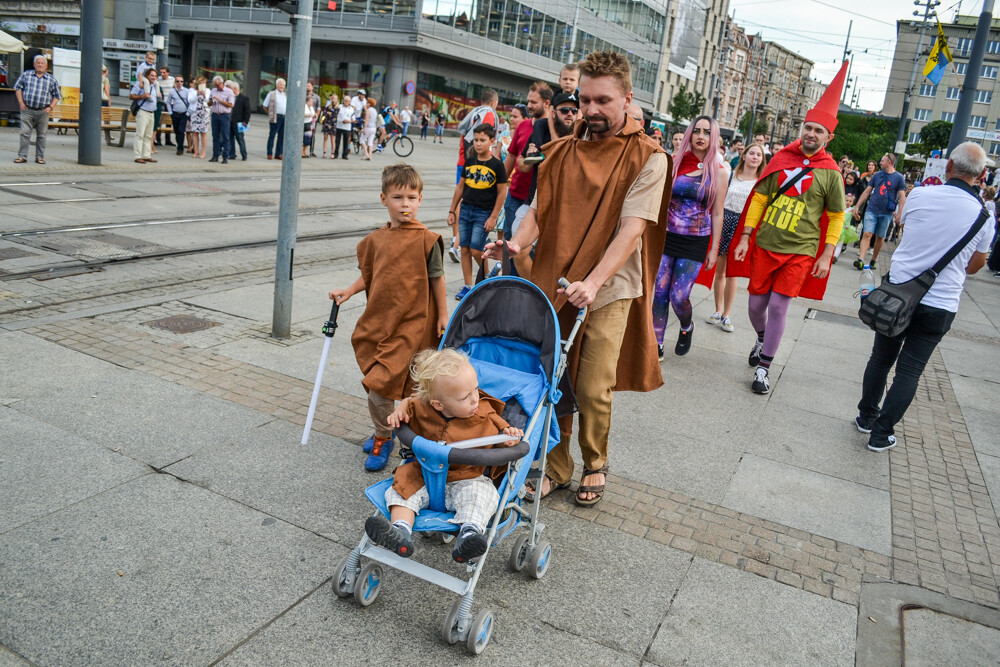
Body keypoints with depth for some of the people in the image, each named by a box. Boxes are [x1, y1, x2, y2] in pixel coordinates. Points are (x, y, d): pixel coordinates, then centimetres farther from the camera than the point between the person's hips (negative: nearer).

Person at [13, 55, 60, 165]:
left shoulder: (52, 79, 7)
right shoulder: (26, 75, 8)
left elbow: (57, 96, 10)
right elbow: (18, 88, 12)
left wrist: (50, 107, -4)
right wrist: (21, 102, -1)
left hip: (43, 112, 0)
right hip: (27, 110, 0)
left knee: (41, 135, 5)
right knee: (25, 133, -4)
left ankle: (40, 157, 14)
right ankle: (22, 156, -1)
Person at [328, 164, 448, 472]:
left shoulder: (427, 239, -9)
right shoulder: (376, 239, 5)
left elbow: (437, 279, -3)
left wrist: (442, 316, -1)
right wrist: (347, 292, 4)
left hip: (411, 324, -6)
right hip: (378, 321, 6)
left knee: (381, 384, -10)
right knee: (375, 385, 15)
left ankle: (383, 438, 12)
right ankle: (382, 431, 36)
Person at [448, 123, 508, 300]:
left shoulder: (497, 165, -5)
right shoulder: (469, 162, 8)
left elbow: (502, 193, -5)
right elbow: (460, 187, 14)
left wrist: (493, 217, -9)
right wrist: (452, 210, 12)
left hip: (484, 213, -5)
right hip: (465, 209, 5)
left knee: (475, 250, -8)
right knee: (464, 249, 4)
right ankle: (468, 286, 13)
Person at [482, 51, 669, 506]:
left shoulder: (647, 158, -5)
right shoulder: (563, 151, 11)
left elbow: (631, 228, -15)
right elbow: (541, 209, 9)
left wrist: (593, 281, -26)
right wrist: (516, 243, -12)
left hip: (608, 292, -4)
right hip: (554, 283, 4)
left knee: (592, 389, -1)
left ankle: (595, 465, 26)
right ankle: (556, 468, 25)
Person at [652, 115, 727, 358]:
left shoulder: (718, 172, 1)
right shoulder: (676, 163, 5)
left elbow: (717, 214, 2)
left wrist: (714, 249, 0)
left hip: (695, 242, -2)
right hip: (667, 236, 2)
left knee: (679, 296, -7)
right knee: (660, 293, 0)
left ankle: (686, 327, 27)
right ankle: (656, 344, 13)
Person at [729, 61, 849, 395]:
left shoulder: (831, 173, -1)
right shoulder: (781, 159, 5)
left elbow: (836, 218, 4)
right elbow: (759, 198, 6)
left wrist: (826, 256, -2)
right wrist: (745, 237, 0)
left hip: (800, 252, -2)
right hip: (765, 246, 3)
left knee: (778, 306, -7)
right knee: (756, 304, 8)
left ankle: (763, 367, 5)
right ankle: (762, 338, 41)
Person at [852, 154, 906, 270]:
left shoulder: (899, 178, -1)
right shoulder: (877, 175, 8)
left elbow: (902, 197, -4)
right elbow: (867, 192, 11)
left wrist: (899, 214, -14)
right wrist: (857, 207, 6)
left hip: (886, 213, -1)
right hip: (872, 210, 2)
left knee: (880, 237, 9)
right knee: (867, 234, -11)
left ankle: (873, 260, 21)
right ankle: (860, 260, -22)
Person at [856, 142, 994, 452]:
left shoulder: (920, 195, -7)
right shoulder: (984, 216, -7)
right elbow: (975, 265, 6)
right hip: (940, 304, -1)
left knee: (881, 358, 17)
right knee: (909, 371, 8)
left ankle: (866, 416, 30)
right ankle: (881, 433, 11)